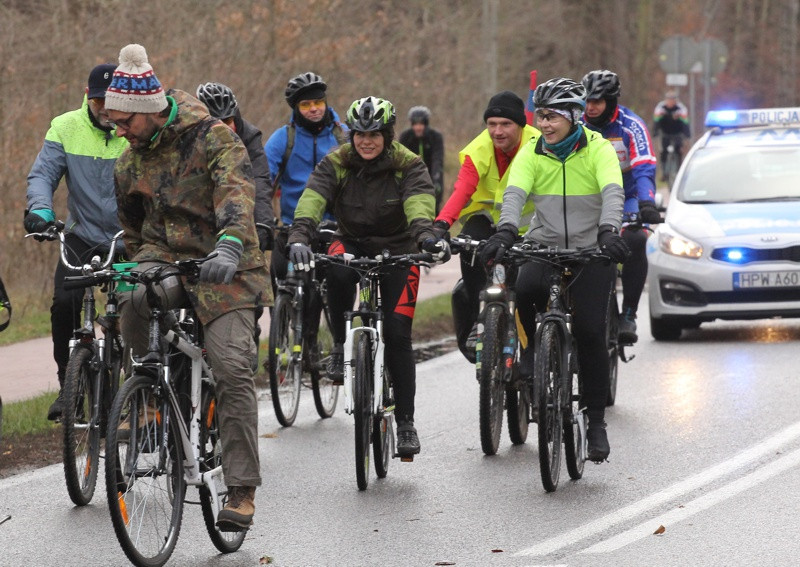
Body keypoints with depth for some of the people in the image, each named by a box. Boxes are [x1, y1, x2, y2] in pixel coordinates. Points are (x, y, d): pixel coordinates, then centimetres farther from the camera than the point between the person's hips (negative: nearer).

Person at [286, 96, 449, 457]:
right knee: (337, 272, -36)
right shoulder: (336, 164, -11)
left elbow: (418, 203, -33)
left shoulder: (408, 166, -14)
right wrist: (299, 237, -46)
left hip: (397, 250, -1)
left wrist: (425, 236, -54)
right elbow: (312, 200, -27)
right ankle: (341, 345, -13)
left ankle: (405, 422, 0)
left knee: (397, 334, -10)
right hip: (353, 243, 1)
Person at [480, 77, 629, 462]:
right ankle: (534, 347, -1)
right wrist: (505, 230, -37)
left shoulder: (598, 150, -7)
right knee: (526, 288, -32)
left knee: (590, 332, -11)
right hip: (544, 245, 2)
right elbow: (514, 193, -16)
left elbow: (612, 192, -23)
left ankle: (596, 422, 3)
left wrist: (608, 231, -42)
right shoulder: (531, 153, 0)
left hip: (591, 250, -1)